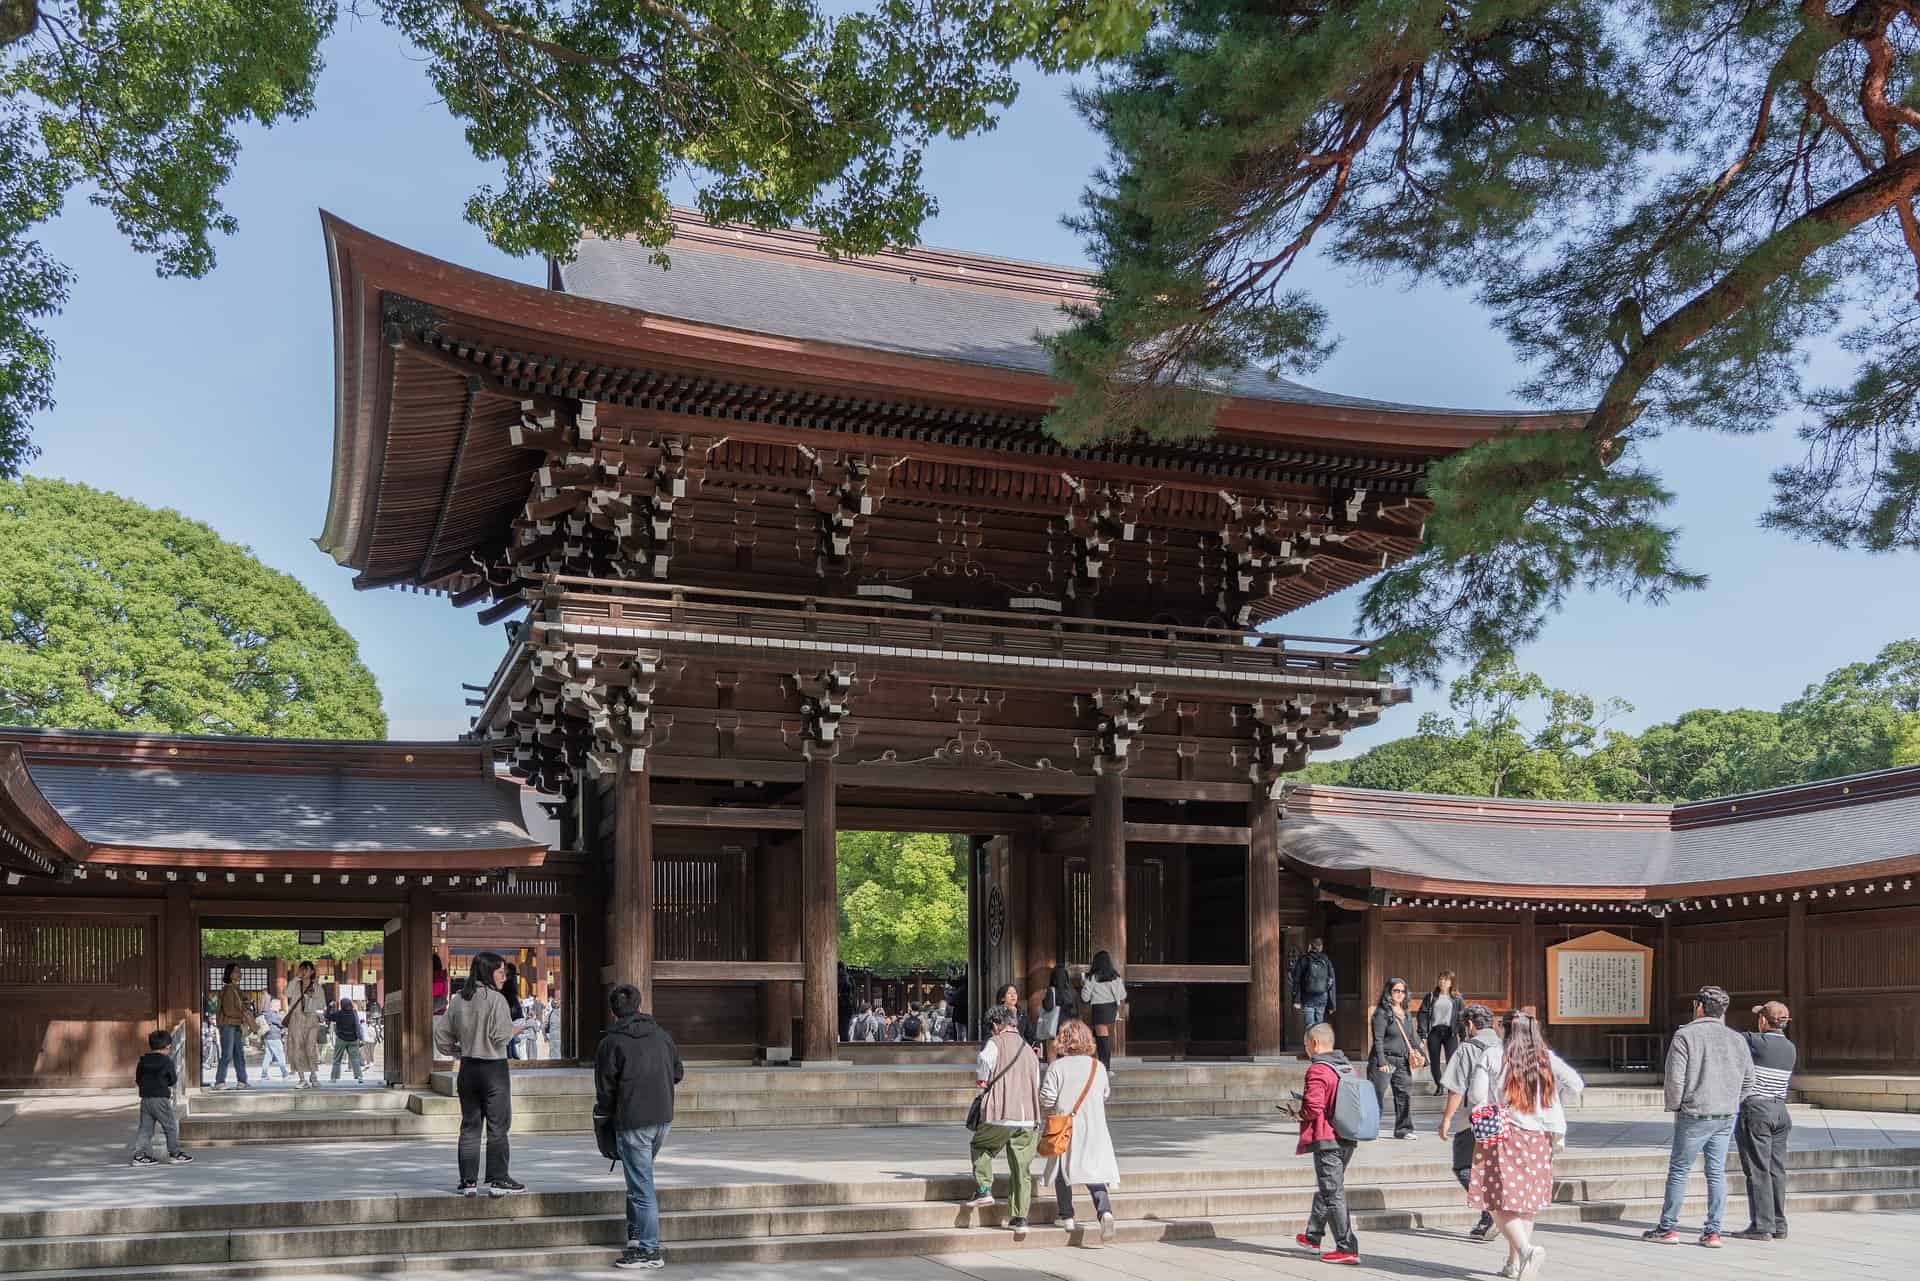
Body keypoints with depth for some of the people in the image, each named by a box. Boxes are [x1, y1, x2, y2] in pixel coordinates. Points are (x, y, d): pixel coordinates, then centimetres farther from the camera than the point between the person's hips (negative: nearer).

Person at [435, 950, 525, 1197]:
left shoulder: (457, 1000, 5)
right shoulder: (496, 999, -14)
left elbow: (441, 1035, 8)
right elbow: (501, 1036, -17)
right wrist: (514, 1029, 3)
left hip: (468, 1068, 6)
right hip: (494, 1068, -6)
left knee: (469, 1126, 11)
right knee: (498, 1127, 2)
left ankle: (468, 1181, 13)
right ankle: (498, 1180, 3)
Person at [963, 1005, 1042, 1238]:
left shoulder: (995, 1043, 0)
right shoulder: (1029, 1049, 17)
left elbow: (983, 1065, -16)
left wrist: (984, 1081, 6)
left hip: (1001, 1116, -5)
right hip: (1029, 1117, 5)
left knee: (980, 1147, 21)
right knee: (1022, 1168, 9)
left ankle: (984, 1190, 6)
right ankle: (1020, 1218, 7)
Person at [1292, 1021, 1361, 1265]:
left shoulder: (1318, 1070, -15)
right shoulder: (1347, 1067, 10)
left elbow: (1313, 1108, -22)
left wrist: (1297, 1111, -3)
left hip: (1326, 1141, -9)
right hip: (1348, 1140, 9)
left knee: (1333, 1194, -4)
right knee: (1325, 1189, 21)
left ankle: (1347, 1248, -5)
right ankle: (1313, 1236, 34)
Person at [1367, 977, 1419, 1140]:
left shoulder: (1406, 1014, 15)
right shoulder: (1382, 1013, -7)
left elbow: (1411, 1038, 23)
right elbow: (1378, 1039, -11)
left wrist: (1415, 1051, 6)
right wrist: (1381, 1062, -17)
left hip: (1402, 1061, 7)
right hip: (1384, 1060, -7)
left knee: (1405, 1095, 4)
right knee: (1377, 1096, -4)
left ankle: (1403, 1129, 13)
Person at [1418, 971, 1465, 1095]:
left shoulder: (1457, 998, 7)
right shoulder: (1431, 997, 8)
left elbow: (1462, 1017, 5)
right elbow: (1423, 1014, 4)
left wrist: (1463, 1036, -3)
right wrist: (1423, 1034, -5)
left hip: (1450, 1032, -2)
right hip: (1434, 1032, 2)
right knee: (1434, 1062, 6)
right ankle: (1439, 1086, 20)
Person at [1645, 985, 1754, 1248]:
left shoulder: (1685, 1035, -8)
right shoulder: (1736, 1039, 7)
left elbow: (1675, 1078, -12)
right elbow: (1748, 1075, 11)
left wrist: (1674, 1107, 1)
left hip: (1695, 1115, -5)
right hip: (1727, 1116, 5)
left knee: (1678, 1171, 4)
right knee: (1717, 1173, 9)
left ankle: (1668, 1228, 9)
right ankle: (1713, 1232, 8)